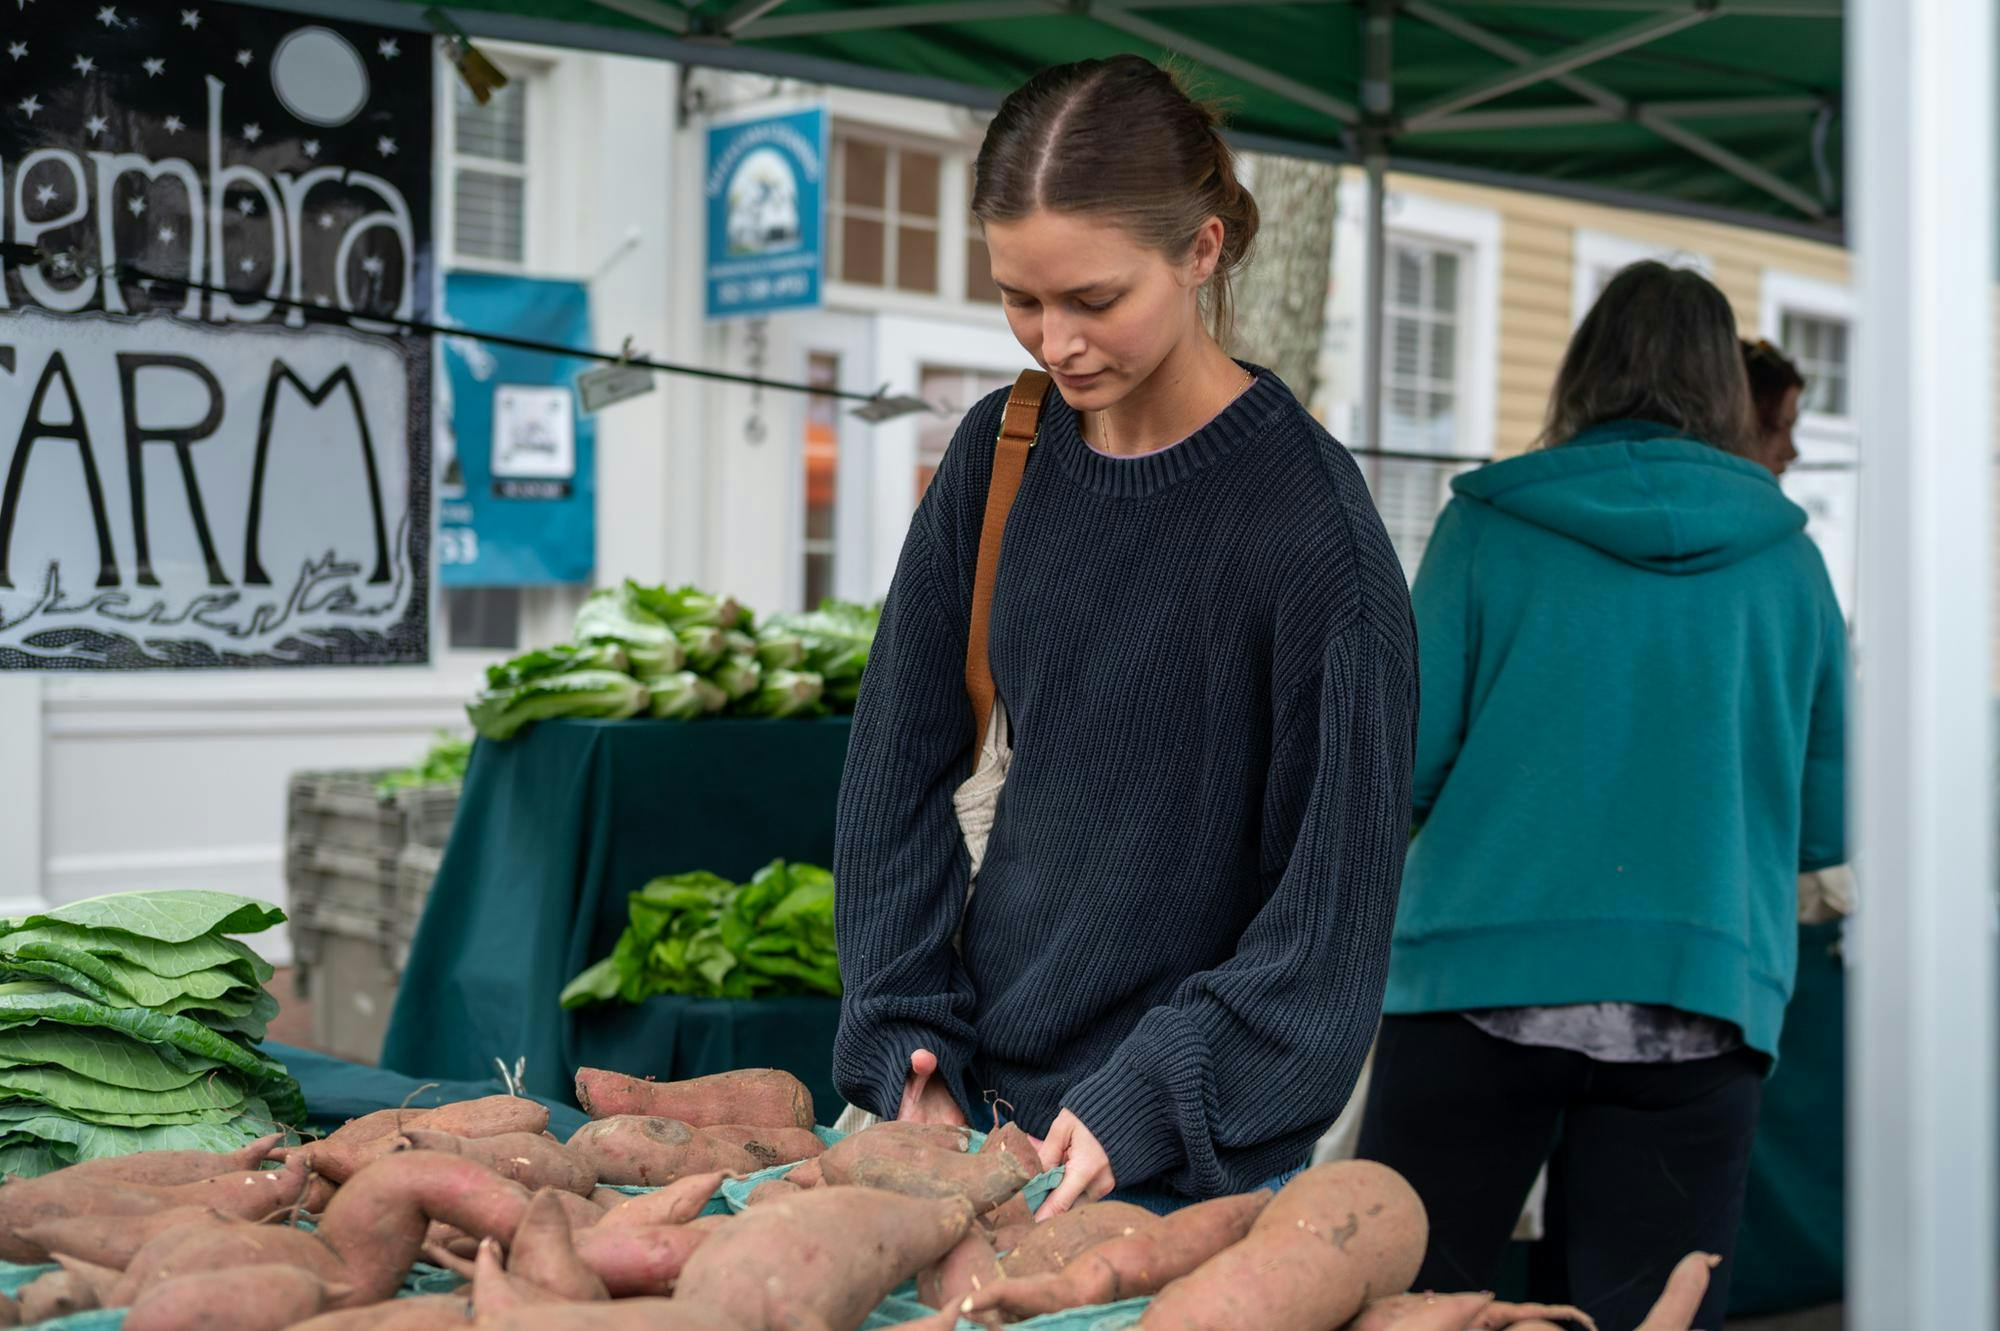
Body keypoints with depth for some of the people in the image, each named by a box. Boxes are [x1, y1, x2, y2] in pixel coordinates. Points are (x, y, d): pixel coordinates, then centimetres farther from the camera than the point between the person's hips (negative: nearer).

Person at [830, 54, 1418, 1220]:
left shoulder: (1306, 515, -16)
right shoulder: (998, 456, -1)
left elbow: (1337, 896, -15)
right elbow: (900, 772, 4)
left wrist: (1142, 1105, -21)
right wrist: (909, 1050, -3)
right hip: (984, 1094, 5)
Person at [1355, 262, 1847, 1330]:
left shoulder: (1488, 525, 2)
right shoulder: (1785, 558, 8)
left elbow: (1406, 766, -2)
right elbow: (1828, 827, 9)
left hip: (1482, 982, -1)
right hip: (1698, 1003, 2)